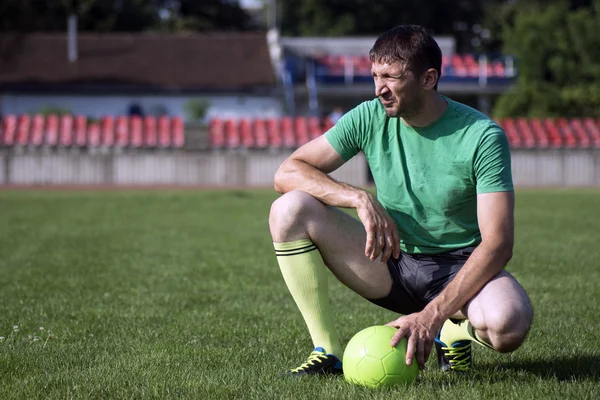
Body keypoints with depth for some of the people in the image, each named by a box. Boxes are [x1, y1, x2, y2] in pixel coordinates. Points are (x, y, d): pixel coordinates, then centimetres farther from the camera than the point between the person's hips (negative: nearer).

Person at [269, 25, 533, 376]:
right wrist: (362, 199, -26)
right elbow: (288, 172, -9)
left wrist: (432, 315, -34)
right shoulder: (370, 118, -6)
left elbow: (498, 243, -23)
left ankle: (455, 331, 1)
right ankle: (328, 351, -13)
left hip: (460, 268, -3)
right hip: (392, 262, 3)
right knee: (289, 210, -18)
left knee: (510, 323, -38)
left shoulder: (482, 136, -17)